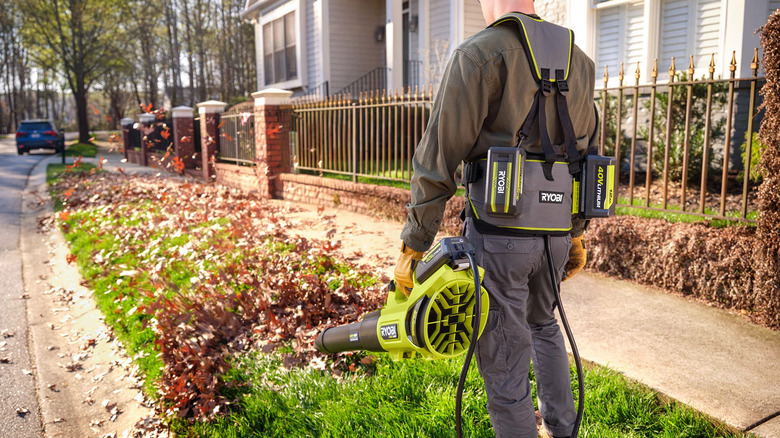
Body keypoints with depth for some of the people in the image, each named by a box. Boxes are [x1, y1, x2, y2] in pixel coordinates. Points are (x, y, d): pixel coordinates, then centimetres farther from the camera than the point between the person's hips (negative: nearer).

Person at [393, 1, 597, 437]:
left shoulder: (478, 55, -9)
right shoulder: (579, 62, 11)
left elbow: (439, 161, -14)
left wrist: (413, 246, -9)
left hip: (498, 234, -7)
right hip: (555, 233, 7)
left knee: (504, 364, 6)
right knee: (543, 324, 31)